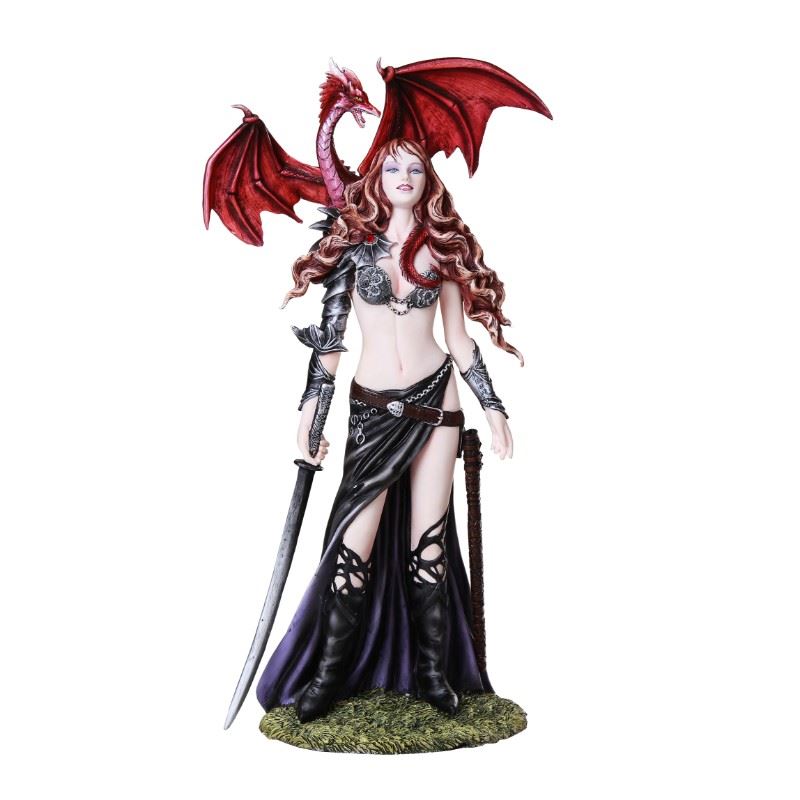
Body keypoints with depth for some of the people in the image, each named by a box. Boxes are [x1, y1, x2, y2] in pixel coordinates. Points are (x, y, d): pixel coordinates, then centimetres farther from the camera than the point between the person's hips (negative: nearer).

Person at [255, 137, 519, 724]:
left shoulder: (443, 249, 8)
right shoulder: (354, 245, 4)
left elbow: (458, 338, 10)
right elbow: (329, 335, 4)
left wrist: (493, 406, 7)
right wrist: (309, 410, 1)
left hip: (435, 400, 1)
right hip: (372, 408, -1)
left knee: (428, 539, 3)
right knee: (356, 538, -5)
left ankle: (434, 672, 15)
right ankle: (330, 674, 10)